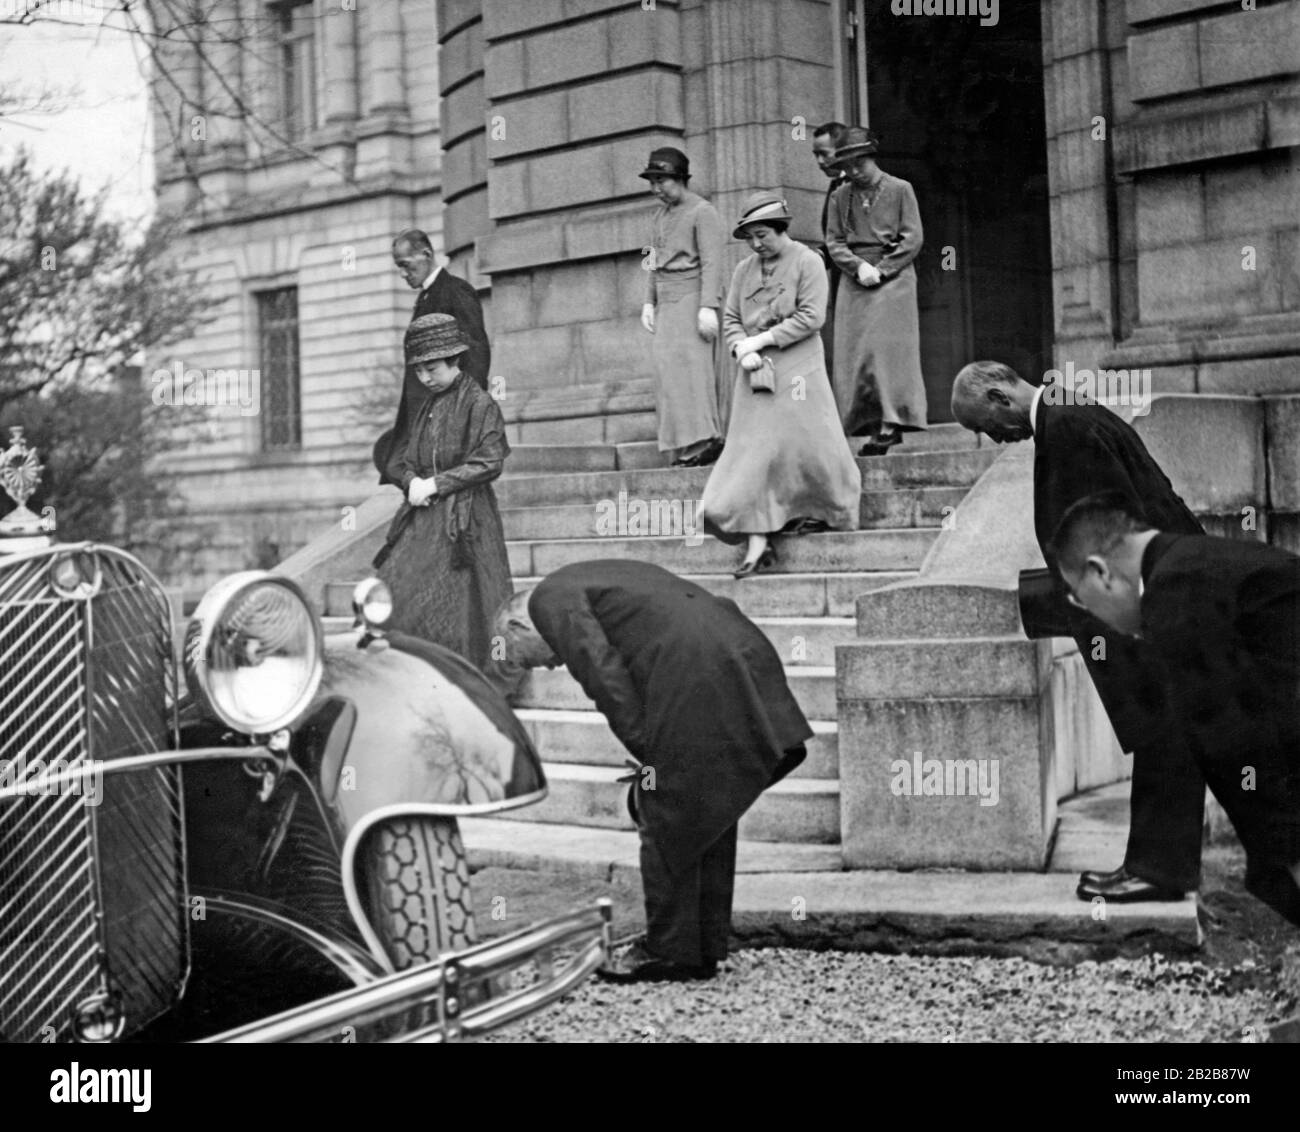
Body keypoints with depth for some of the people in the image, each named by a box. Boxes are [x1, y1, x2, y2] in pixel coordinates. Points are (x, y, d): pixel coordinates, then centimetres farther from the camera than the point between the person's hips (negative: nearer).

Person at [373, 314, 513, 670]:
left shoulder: (479, 404, -5)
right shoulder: (427, 407, 17)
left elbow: (490, 461, -13)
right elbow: (399, 461, 19)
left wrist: (435, 484, -14)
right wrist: (411, 480, -5)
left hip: (462, 522, -7)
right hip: (423, 518, 7)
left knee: (456, 609, -8)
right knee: (393, 596, -3)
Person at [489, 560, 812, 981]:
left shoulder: (550, 600, 5)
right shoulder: (599, 577, 32)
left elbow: (603, 673, -9)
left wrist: (643, 751, -7)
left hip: (693, 683, -9)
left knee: (665, 822, 3)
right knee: (709, 816, 17)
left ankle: (671, 951, 12)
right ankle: (707, 948, 24)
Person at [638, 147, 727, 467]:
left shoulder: (702, 212, -6)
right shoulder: (660, 216, 19)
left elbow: (711, 263, -12)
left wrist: (708, 307, -19)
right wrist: (649, 302, 14)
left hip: (692, 297, -8)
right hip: (666, 302, 8)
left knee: (690, 366, -15)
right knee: (667, 369, 1)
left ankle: (703, 440, -16)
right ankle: (685, 444, 1)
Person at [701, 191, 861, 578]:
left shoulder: (806, 262, -2)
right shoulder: (744, 270, 13)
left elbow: (811, 316, -11)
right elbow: (730, 319, 13)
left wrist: (761, 339, -13)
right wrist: (742, 351, -8)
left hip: (797, 368, -4)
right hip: (755, 372, 4)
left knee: (805, 441, -1)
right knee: (753, 449, -4)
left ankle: (823, 511, 26)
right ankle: (758, 542, -6)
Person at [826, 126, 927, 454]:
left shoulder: (900, 190, 4)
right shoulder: (840, 197, 12)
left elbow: (913, 239, -1)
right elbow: (833, 241, 7)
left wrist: (881, 269, -10)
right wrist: (859, 267, -10)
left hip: (893, 278, -3)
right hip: (854, 282, 3)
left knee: (889, 348, -10)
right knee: (853, 351, -2)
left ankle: (893, 423, -11)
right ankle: (862, 422, 1)